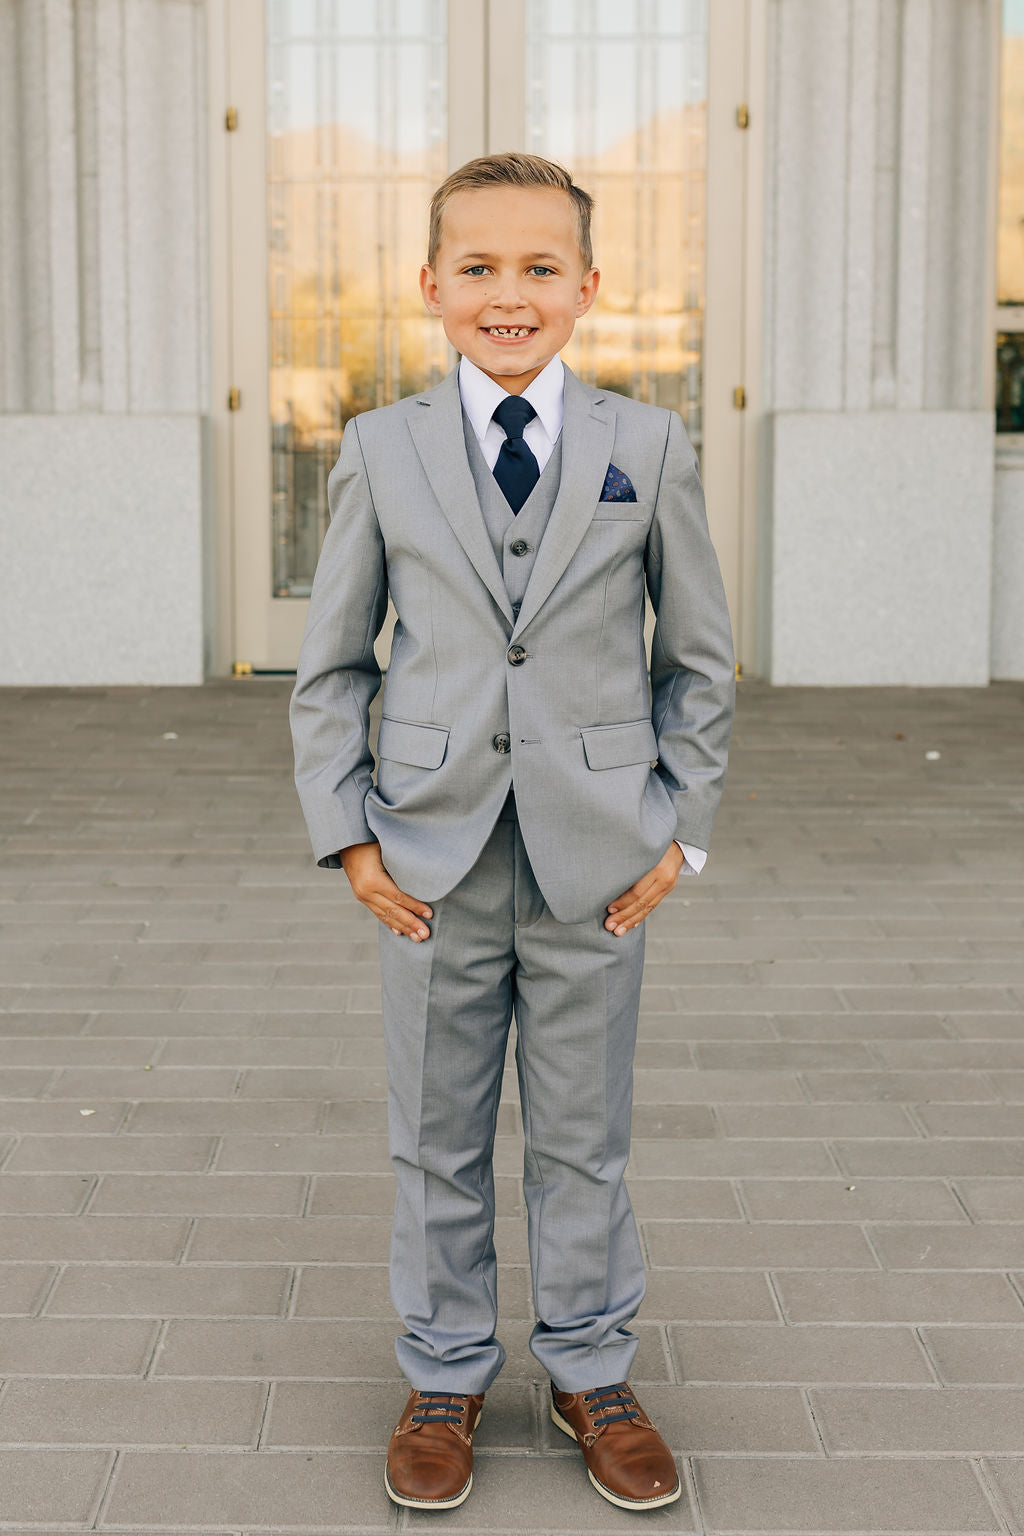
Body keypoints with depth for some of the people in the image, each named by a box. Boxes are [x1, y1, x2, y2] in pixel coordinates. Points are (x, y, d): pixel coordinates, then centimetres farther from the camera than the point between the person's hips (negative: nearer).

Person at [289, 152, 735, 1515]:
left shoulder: (649, 449, 0)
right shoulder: (381, 452, 1)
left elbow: (701, 658, 6)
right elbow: (330, 665, 5)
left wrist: (682, 828, 1)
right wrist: (346, 832, -2)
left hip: (597, 864, 0)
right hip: (432, 863, 1)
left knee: (584, 1140, 12)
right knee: (437, 1142, 12)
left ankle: (592, 1373, 32)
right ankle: (446, 1377, 31)